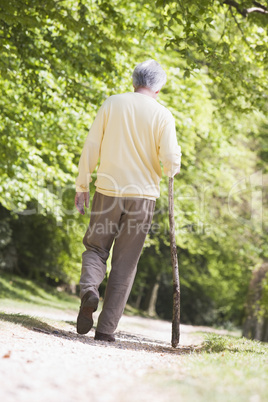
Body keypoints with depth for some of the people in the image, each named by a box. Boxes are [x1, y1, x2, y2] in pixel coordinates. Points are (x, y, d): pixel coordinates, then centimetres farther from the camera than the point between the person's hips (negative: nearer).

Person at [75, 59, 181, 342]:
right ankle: (106, 328, 4)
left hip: (108, 191, 1)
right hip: (142, 195, -1)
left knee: (95, 248, 16)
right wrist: (172, 169, 13)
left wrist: (82, 186, 7)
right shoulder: (162, 115, -3)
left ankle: (89, 288, -16)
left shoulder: (112, 104, 3)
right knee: (125, 264, 6)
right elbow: (171, 160, -11)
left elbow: (91, 147, 1)